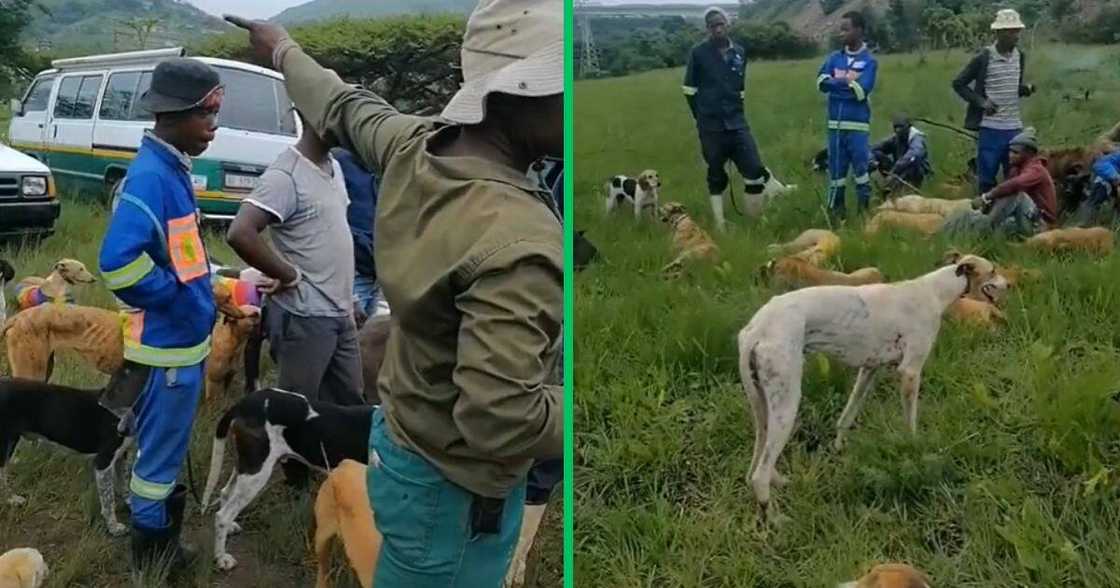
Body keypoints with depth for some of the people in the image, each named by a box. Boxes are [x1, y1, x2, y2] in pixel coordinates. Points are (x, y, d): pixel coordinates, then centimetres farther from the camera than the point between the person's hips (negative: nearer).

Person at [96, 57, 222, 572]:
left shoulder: (171, 169, 7)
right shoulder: (151, 175, -23)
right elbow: (117, 261, -34)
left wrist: (205, 293, 10)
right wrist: (179, 299, -22)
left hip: (182, 338, 10)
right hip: (169, 343, -10)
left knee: (168, 450, 22)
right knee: (160, 453, 6)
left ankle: (163, 541, 38)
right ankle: (151, 556, 22)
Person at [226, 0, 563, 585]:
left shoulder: (415, 145, -9)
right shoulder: (516, 241, -35)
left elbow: (346, 110, 12)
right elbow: (498, 419, -38)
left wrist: (284, 51, 33)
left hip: (404, 437, 8)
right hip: (454, 487, -8)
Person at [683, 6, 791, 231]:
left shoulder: (739, 52, 7)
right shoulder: (698, 53, -4)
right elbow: (689, 90, 1)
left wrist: (735, 112, 14)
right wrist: (703, 117, 5)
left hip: (737, 122, 3)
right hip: (710, 126, -3)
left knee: (754, 168, -6)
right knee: (716, 175, 6)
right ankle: (720, 225, 13)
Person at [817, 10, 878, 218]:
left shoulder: (869, 61, -3)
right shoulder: (834, 58, 10)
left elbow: (861, 91, -14)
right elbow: (822, 83, -3)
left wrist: (837, 84, -4)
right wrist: (847, 83, -14)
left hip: (857, 125, -4)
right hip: (835, 124, 4)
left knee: (861, 167, -3)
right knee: (836, 168, 9)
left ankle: (865, 210, 5)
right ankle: (836, 210, 17)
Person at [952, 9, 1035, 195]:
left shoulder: (1020, 57, 8)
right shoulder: (983, 58, -9)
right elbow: (958, 84, -4)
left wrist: (1026, 89, -3)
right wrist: (981, 102, -14)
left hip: (1015, 127, 5)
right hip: (990, 127, -5)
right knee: (986, 177, 1)